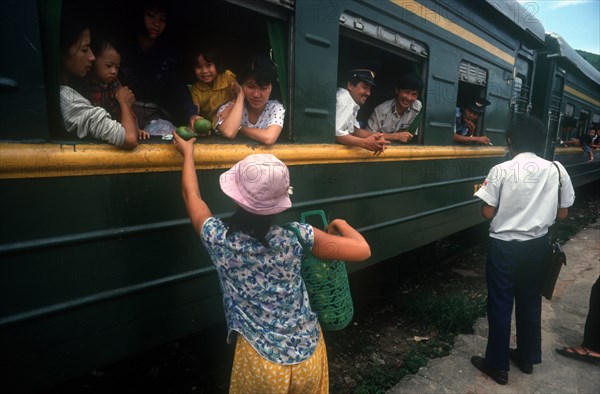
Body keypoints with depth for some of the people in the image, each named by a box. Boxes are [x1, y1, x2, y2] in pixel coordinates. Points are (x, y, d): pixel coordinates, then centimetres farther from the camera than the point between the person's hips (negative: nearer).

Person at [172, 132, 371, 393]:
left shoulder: (219, 239, -17)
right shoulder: (297, 237, -19)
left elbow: (191, 195, 1)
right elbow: (362, 250, -13)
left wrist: (187, 153, 16)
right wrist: (341, 225, 6)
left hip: (261, 363, 0)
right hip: (309, 357, 1)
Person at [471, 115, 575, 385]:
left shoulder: (501, 170, -15)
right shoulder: (557, 170, -3)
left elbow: (488, 213, -12)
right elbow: (562, 213, 3)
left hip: (504, 245, -4)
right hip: (537, 245, 4)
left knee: (500, 304, 8)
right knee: (530, 301, 20)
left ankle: (497, 365, 21)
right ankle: (527, 357, 37)